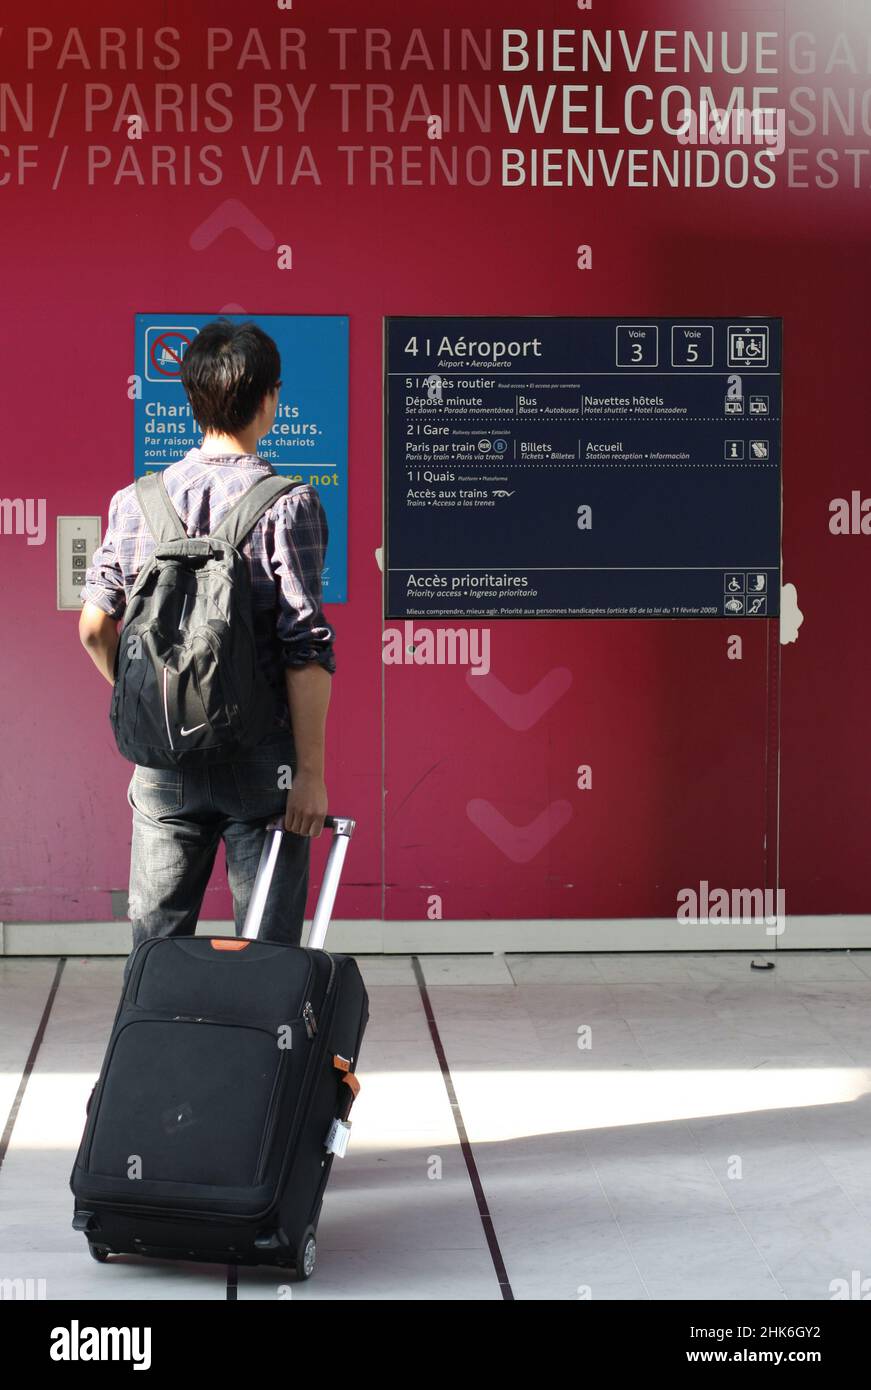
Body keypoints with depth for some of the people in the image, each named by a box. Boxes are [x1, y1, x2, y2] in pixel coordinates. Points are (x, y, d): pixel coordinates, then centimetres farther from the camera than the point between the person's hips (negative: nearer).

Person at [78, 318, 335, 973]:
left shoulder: (135, 501, 3)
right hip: (260, 758, -4)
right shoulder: (289, 504, -9)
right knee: (266, 946, 5)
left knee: (155, 940, 12)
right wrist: (311, 771, -10)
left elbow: (96, 627, 6)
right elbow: (305, 649, -13)